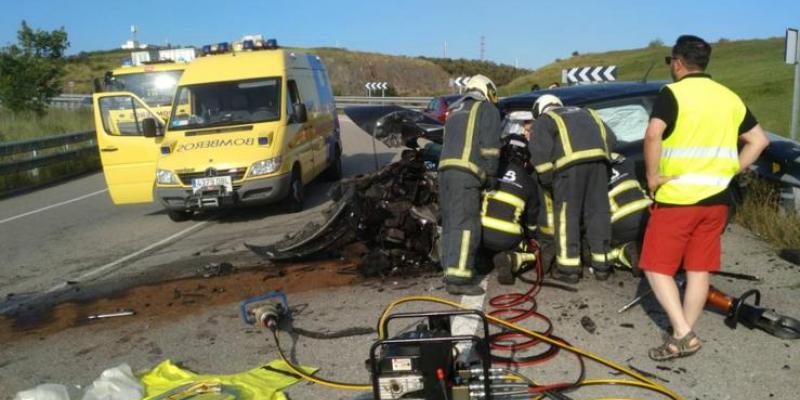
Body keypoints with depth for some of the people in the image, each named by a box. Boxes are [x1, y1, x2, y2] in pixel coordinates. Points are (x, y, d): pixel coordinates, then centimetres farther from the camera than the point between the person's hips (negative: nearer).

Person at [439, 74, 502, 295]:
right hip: (466, 172, -8)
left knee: (450, 223, 10)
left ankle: (451, 273, 11)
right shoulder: (487, 109, 8)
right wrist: (491, 174, 3)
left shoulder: (454, 110, 31)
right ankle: (459, 278, -16)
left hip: (445, 169, 8)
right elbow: (489, 146, -5)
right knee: (466, 224, -11)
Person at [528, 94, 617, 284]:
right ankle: (601, 265, 18)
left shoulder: (544, 120, 20)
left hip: (570, 162, -5)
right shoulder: (586, 113, 36)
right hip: (598, 158, 5)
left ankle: (569, 268, 3)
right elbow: (610, 138, 27)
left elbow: (540, 151, 3)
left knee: (567, 215, 2)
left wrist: (547, 179, 9)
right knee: (598, 212, 12)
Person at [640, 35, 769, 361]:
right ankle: (683, 335, 19)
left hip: (677, 198, -6)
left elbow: (653, 135, -25)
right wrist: (730, 171, 14)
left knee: (656, 267, 3)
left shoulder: (672, 93, -8)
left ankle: (682, 334, -6)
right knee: (699, 269, 12)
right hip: (716, 198, 7)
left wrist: (652, 176, -15)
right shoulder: (729, 97, 13)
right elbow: (759, 140, 16)